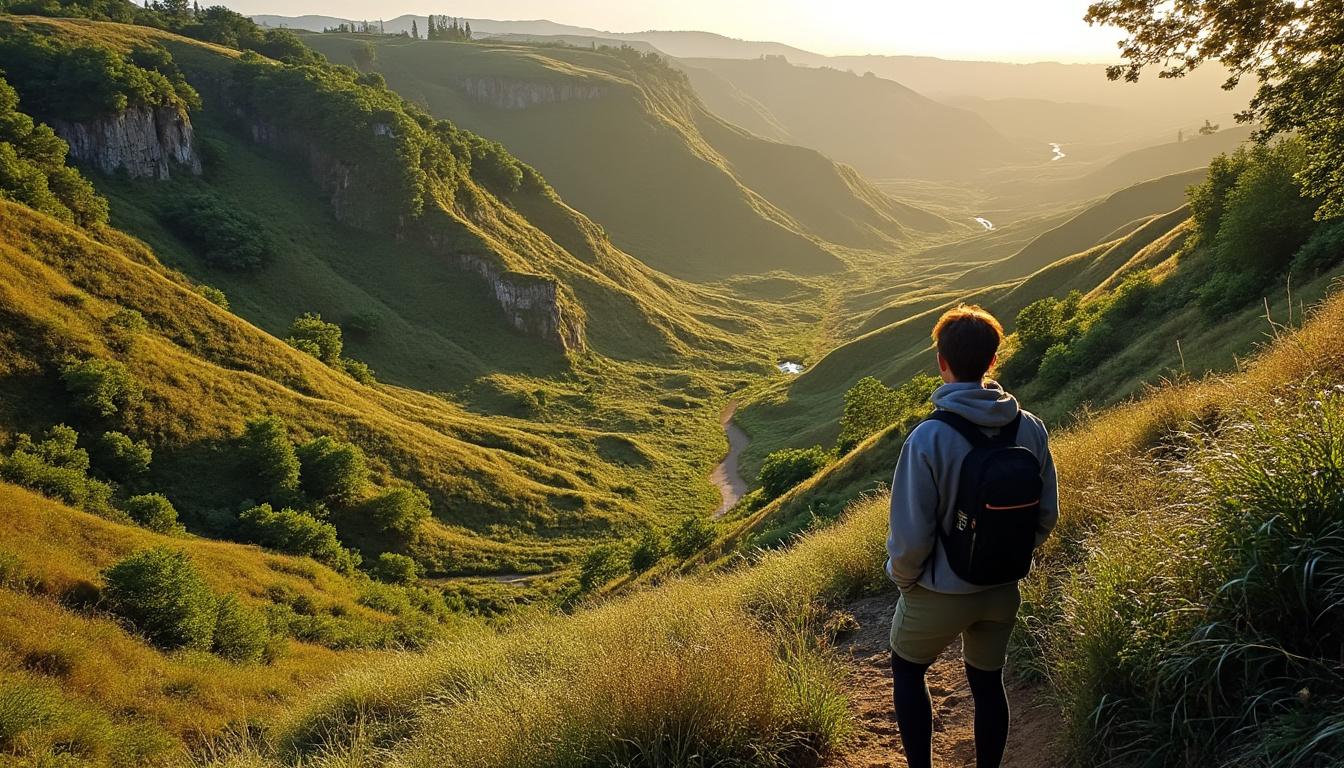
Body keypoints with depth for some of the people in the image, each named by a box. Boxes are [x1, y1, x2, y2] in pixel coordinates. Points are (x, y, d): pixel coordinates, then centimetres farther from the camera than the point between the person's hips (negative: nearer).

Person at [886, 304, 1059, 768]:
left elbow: (911, 534, -23)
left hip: (940, 594, -4)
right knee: (988, 683, 23)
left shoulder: (929, 438, -27)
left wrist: (902, 577, -3)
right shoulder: (1030, 428, -11)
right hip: (1003, 592, 4)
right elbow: (1046, 516, 0)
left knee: (906, 671, 23)